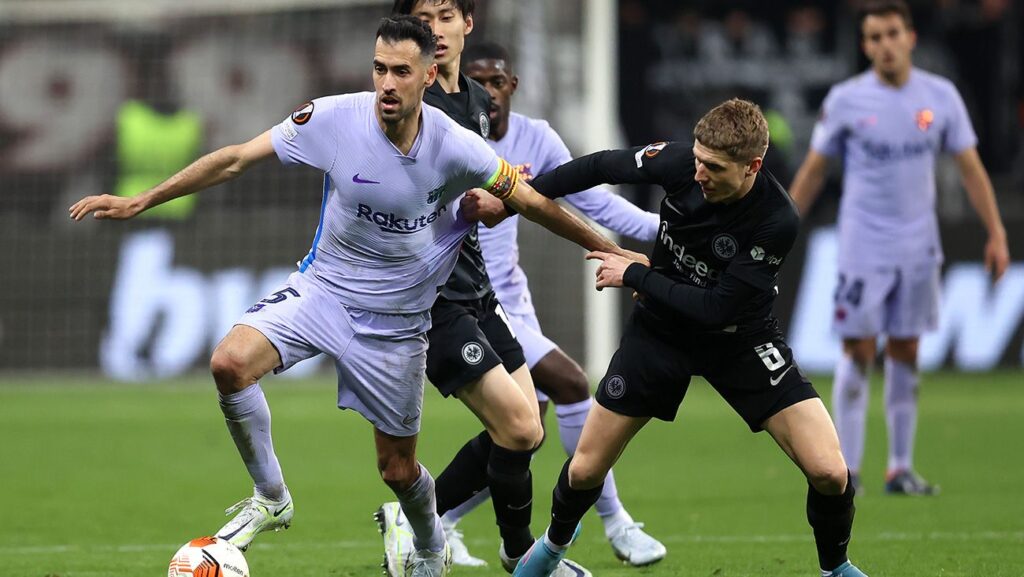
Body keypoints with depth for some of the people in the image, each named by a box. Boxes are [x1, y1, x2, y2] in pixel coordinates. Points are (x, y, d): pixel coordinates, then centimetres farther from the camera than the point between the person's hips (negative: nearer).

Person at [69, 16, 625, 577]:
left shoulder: (455, 150, -18)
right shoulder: (333, 118, -17)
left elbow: (533, 202, -4)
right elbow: (235, 159, -10)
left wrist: (614, 252, 1)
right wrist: (139, 202, -11)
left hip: (395, 320, -1)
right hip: (322, 288, 1)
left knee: (398, 470, 7)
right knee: (230, 363, -27)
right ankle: (271, 499, -5)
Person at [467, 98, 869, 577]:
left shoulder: (777, 221, -31)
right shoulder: (681, 163, -22)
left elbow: (717, 308, -29)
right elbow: (601, 167, -4)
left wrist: (634, 276, -21)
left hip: (740, 339, -2)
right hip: (659, 331, 3)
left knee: (828, 473, -15)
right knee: (586, 469, 5)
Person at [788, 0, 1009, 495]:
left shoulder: (940, 97, 1)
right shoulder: (845, 100, -5)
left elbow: (970, 167, 6)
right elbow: (812, 171, 4)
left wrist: (996, 233, 1)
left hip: (918, 248, 3)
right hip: (862, 247, -2)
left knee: (905, 353, 6)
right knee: (859, 352, -5)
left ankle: (901, 469, 11)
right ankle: (846, 468, 0)